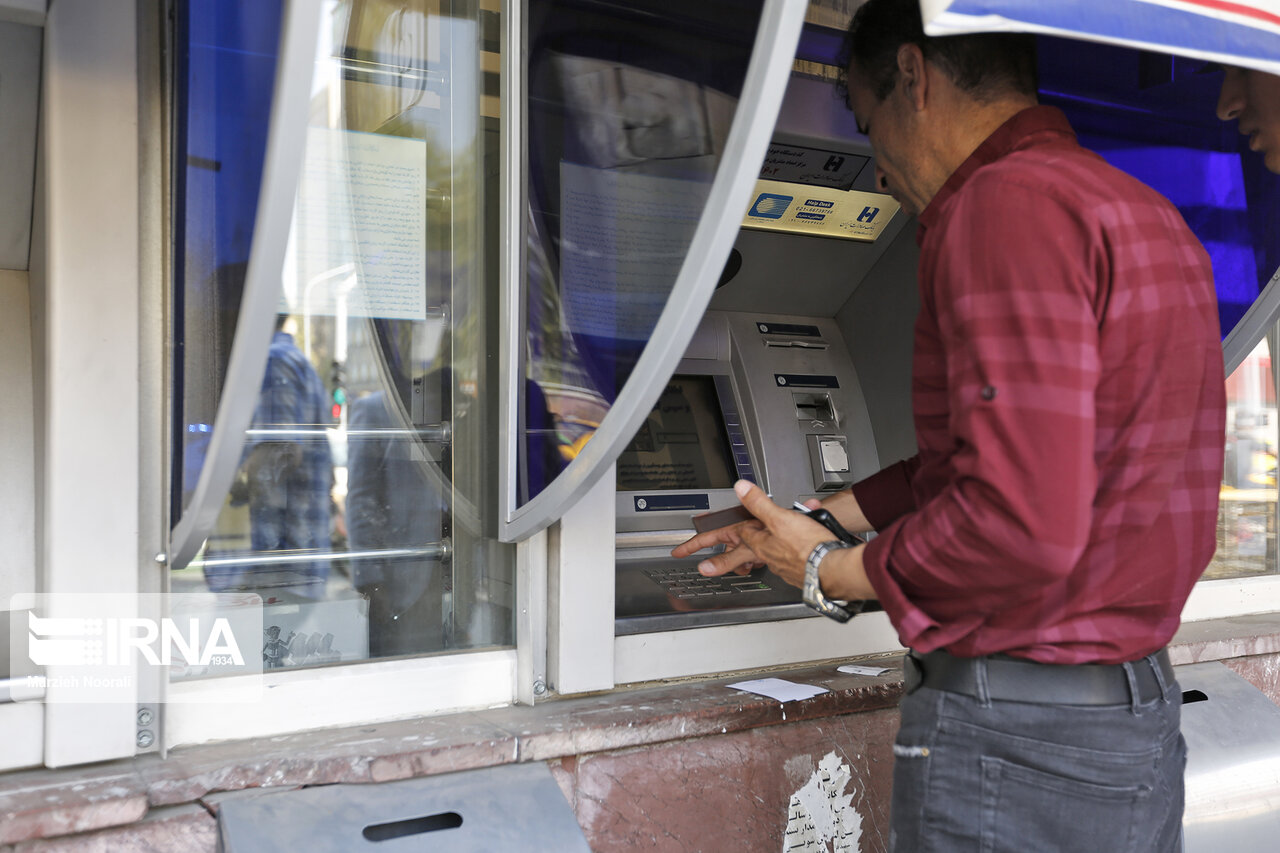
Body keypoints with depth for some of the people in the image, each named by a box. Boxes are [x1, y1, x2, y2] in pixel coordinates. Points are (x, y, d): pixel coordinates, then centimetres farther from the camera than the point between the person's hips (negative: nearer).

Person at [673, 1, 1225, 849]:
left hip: (1015, 743, -9)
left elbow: (1019, 527, -27)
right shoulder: (1152, 216, 14)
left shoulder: (1005, 204, -18)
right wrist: (818, 518, 19)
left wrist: (832, 572, -11)